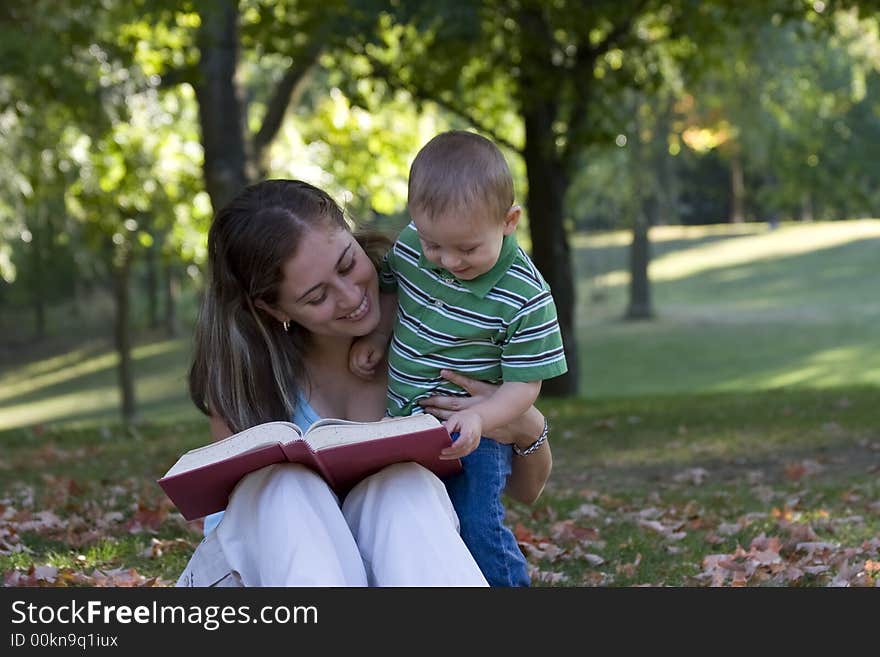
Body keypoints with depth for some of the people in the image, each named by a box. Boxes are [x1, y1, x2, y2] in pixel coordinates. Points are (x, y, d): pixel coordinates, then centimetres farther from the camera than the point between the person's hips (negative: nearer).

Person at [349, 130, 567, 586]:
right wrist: (376, 336, 1)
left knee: (476, 525, -16)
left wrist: (477, 419, -34)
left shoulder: (526, 298, -20)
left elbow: (524, 383, -17)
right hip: (400, 424, 6)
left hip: (472, 434, -5)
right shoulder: (409, 246, -5)